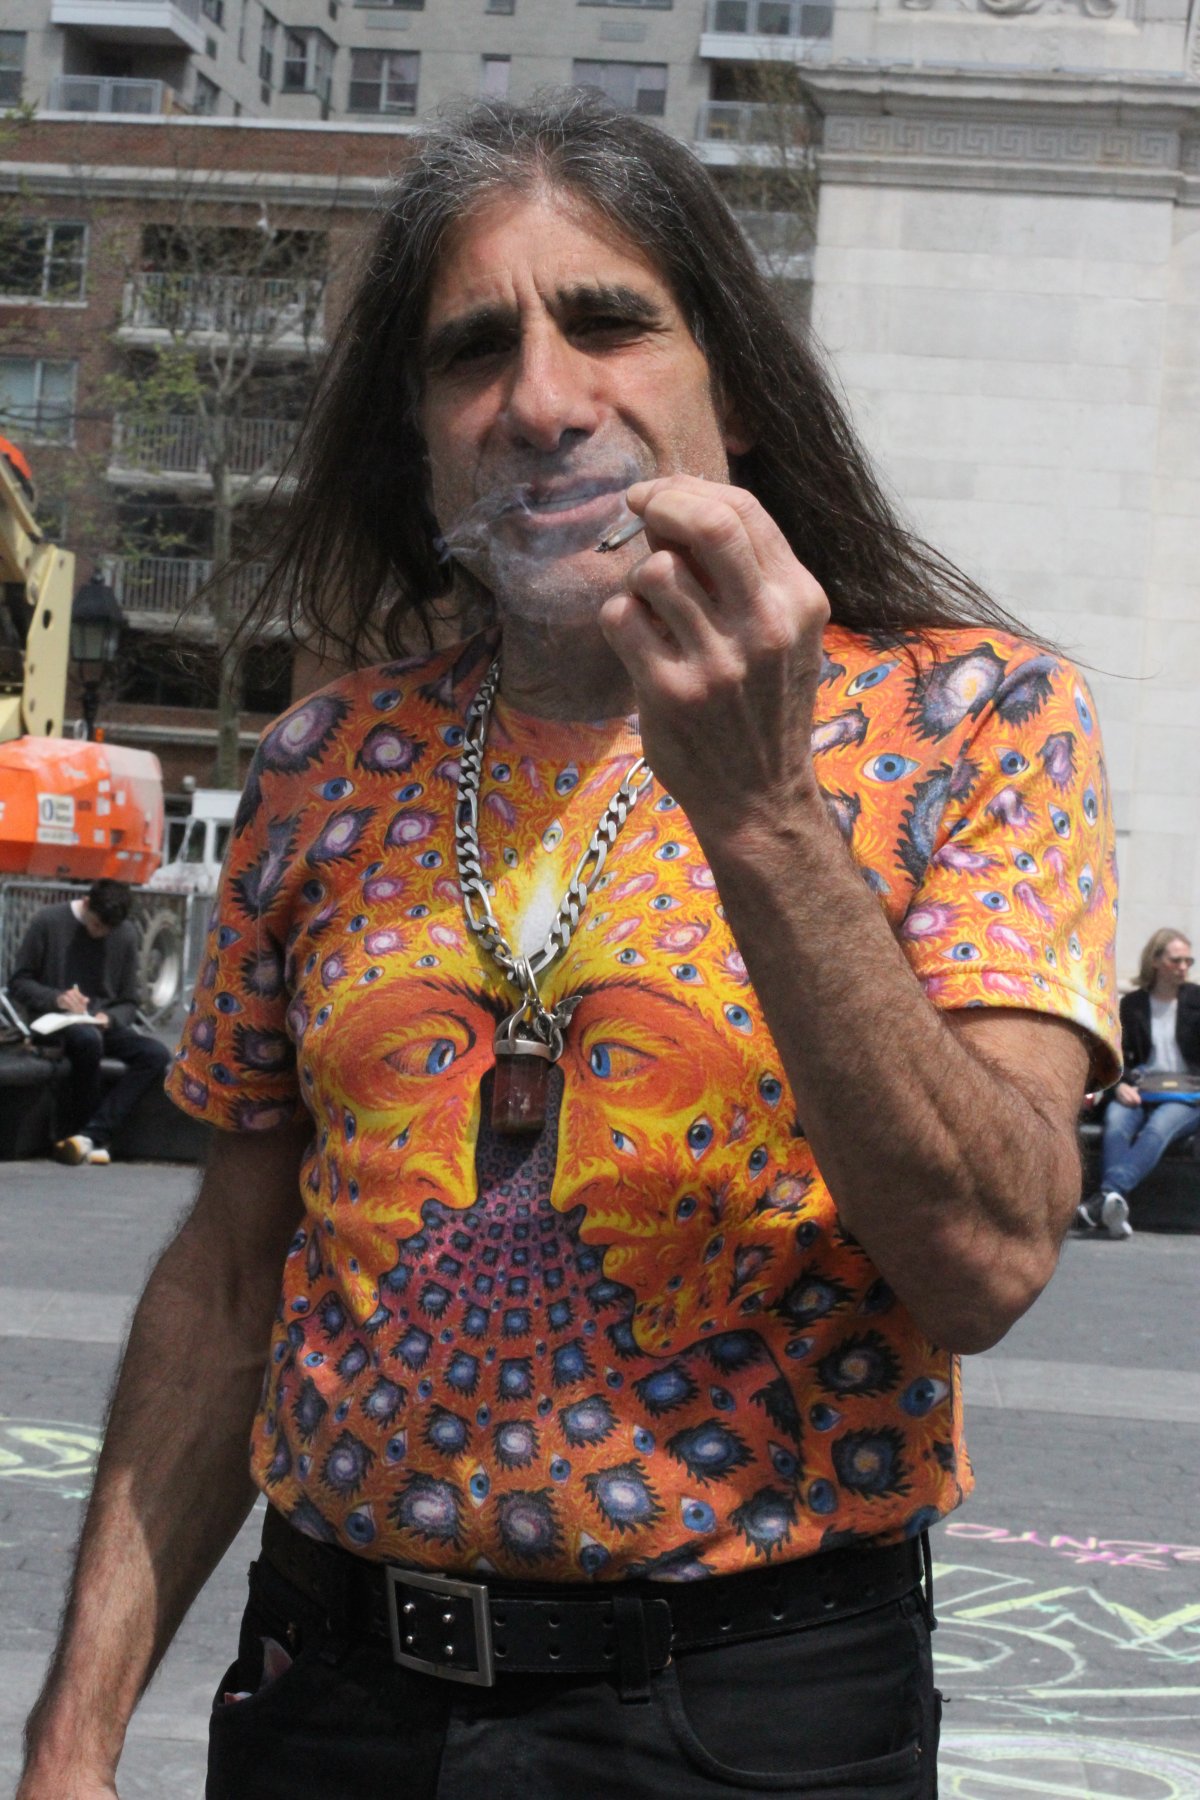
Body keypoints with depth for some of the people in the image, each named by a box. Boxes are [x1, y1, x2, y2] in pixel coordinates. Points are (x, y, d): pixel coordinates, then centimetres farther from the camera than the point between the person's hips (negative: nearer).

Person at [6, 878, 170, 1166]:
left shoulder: (125, 934, 4)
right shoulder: (48, 922, -5)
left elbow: (128, 1002, 10)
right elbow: (18, 983, -1)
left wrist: (109, 1018, -13)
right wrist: (56, 998, -20)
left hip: (104, 1023, 4)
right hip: (57, 1022, -4)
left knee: (157, 1054, -25)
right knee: (87, 1038, -40)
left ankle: (92, 1132, -33)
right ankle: (95, 1140, -26)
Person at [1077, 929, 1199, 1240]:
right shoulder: (1132, 1004, 14)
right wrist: (1121, 1085, -11)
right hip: (1138, 1093, 2)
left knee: (1158, 1127, -35)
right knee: (1116, 1123, -33)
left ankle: (1105, 1197, -55)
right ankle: (1114, 1211, -50)